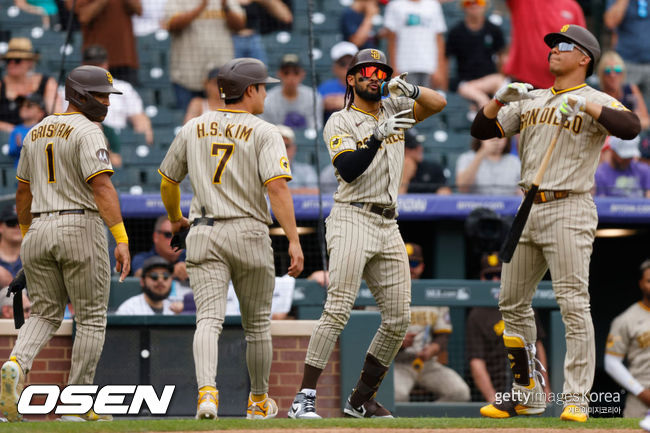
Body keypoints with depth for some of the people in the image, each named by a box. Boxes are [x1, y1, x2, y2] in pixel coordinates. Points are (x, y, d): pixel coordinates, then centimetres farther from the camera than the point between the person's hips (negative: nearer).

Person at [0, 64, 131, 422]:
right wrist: (122, 240, -25)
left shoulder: (37, 132, 14)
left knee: (45, 314, 13)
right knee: (91, 318, 6)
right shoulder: (87, 132, -10)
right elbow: (102, 188, -21)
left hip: (39, 231, 6)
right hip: (81, 229, -6)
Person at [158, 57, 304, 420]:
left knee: (209, 318, -9)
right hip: (249, 235, -2)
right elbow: (277, 187, -18)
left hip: (204, 236, 2)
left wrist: (175, 220, 37)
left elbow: (168, 182, 18)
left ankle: (207, 391, -32)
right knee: (258, 324, 15)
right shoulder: (264, 133, -5)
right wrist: (294, 241, -20)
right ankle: (259, 401, 27)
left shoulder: (193, 129, 9)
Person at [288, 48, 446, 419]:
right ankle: (305, 399, -21)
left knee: (399, 319, 4)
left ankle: (362, 399, 14)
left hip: (388, 227, 7)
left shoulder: (394, 110, 17)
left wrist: (411, 90, -11)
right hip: (352, 221, -7)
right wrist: (377, 137, -26)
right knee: (338, 309, -18)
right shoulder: (340, 122, 0)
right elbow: (348, 169, -15)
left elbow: (439, 103, 7)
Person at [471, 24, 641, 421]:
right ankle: (528, 394, 19)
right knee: (513, 303, 9)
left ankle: (577, 399, -12)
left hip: (569, 210, -7)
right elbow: (482, 129, 14)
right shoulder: (531, 100, 17)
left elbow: (631, 127, -21)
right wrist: (501, 100, -4)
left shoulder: (595, 101, -3)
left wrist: (584, 105, -29)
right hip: (529, 211, 7)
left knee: (574, 304, -12)